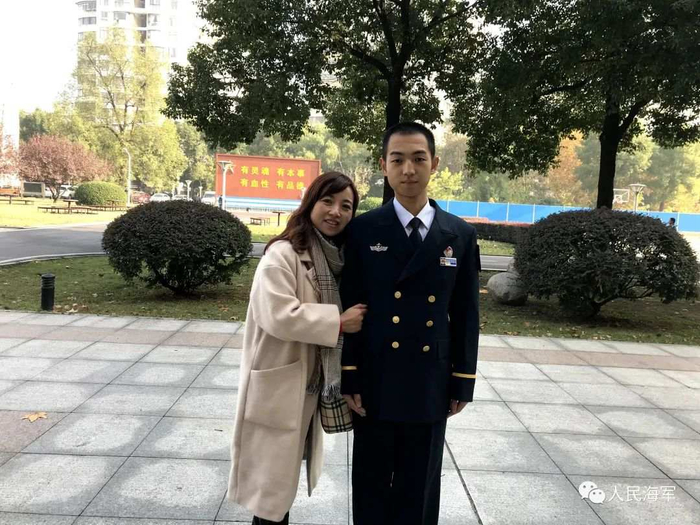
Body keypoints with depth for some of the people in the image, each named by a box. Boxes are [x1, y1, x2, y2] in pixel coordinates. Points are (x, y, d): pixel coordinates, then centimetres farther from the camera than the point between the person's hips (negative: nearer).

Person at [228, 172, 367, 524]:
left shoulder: (336, 257, 8)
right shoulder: (282, 254, -18)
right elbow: (280, 316, -28)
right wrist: (339, 322, -23)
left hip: (311, 386, 8)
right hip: (279, 387, -7)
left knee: (285, 473, 23)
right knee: (271, 479, 6)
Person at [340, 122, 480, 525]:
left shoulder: (461, 235, 1)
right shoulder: (363, 231, -4)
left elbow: (466, 315, 3)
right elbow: (350, 309, -4)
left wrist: (462, 383, 2)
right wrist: (349, 377, -7)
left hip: (431, 386, 2)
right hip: (375, 384, -1)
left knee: (420, 489, 16)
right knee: (371, 484, 15)